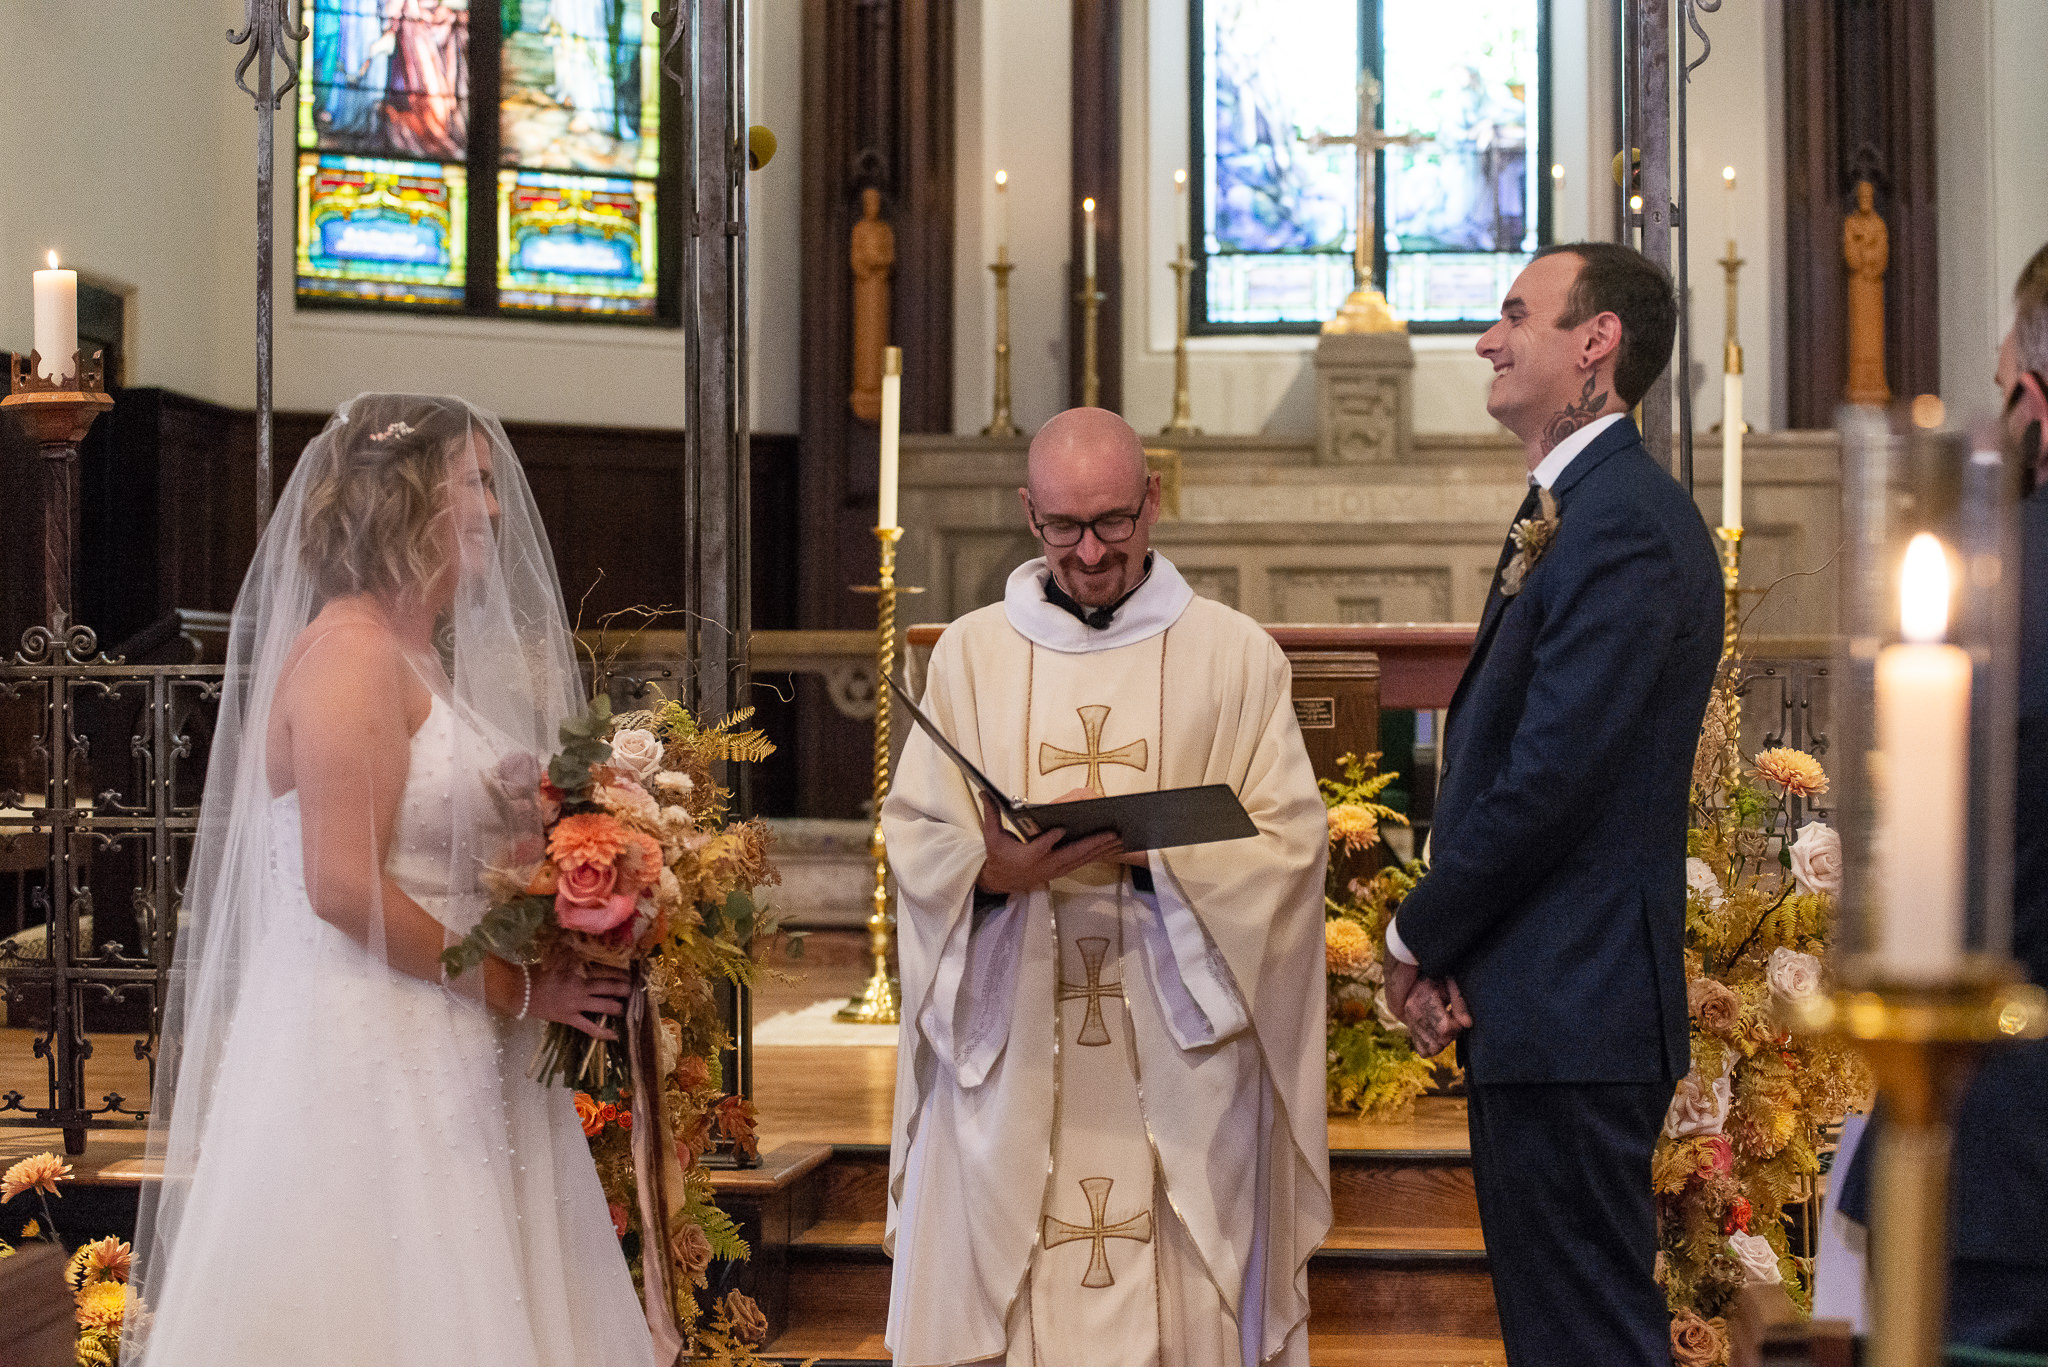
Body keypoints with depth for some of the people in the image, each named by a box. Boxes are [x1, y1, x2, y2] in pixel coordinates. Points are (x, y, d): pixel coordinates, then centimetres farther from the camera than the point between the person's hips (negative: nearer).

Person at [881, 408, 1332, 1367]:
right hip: (1009, 1048, 1)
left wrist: (1154, 855, -17)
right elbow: (912, 836, 5)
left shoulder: (1236, 656, 5)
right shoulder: (970, 653, 9)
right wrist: (991, 870, -16)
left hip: (1177, 1054, -1)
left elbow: (1289, 839, -1)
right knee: (999, 1285, 1)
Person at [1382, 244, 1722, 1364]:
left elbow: (1553, 776, -22)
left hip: (1571, 1014, -11)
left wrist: (1419, 940, -9)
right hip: (1537, 1010, 11)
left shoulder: (1623, 524, -17)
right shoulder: (1572, 512, 17)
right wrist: (1443, 951, 3)